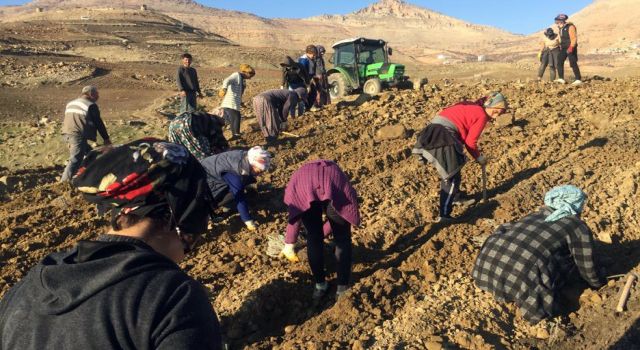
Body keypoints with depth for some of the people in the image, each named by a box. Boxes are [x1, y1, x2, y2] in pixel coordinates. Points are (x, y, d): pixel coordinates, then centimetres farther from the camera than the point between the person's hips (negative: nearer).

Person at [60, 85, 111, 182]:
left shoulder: (71, 103, 24)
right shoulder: (91, 105, -3)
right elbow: (98, 123, -2)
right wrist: (106, 138, 5)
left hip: (66, 133, 9)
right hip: (78, 135, -9)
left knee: (89, 153, 21)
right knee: (75, 159, -11)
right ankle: (65, 181, -18)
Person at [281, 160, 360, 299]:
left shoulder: (302, 175, 45)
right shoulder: (336, 176, 44)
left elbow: (295, 216, 44)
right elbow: (335, 220, 46)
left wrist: (289, 244, 55)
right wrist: (323, 233, 62)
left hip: (302, 182, 1)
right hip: (333, 183, -1)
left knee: (313, 238, 23)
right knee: (342, 239, 21)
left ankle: (320, 285, 35)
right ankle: (343, 288, 31)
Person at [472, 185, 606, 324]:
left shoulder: (537, 214, 24)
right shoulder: (579, 228, 10)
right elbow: (587, 268, 17)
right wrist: (599, 283, 39)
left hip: (488, 259, 4)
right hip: (524, 276, -4)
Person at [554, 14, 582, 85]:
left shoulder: (570, 27, -14)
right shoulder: (561, 28, 12)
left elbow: (573, 38, -19)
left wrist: (571, 47, -29)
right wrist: (561, 46, 21)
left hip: (571, 48, -8)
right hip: (564, 48, 8)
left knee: (573, 64, -9)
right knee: (559, 62, 0)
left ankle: (578, 79, -5)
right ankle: (561, 79, 1)